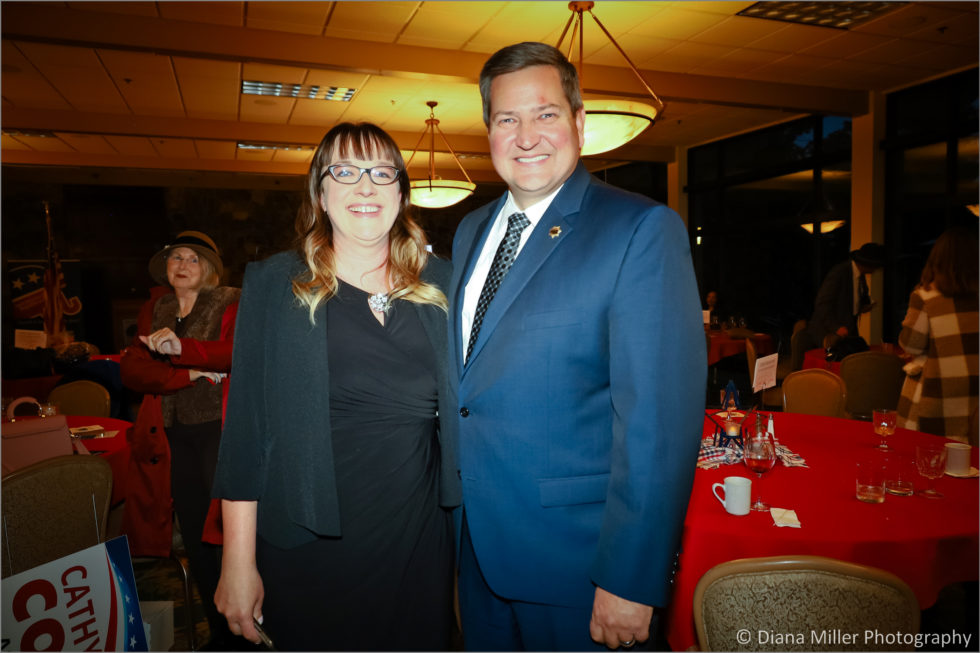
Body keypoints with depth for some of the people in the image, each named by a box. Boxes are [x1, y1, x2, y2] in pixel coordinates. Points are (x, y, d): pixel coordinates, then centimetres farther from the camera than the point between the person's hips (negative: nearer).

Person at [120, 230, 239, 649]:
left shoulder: (229, 304, 2)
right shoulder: (155, 310, 16)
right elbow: (130, 369, 4)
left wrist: (182, 348, -29)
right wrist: (189, 374, -11)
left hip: (217, 429, -4)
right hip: (172, 435, 5)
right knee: (194, 534, 8)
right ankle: (220, 631, 22)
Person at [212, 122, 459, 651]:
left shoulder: (441, 282, 4)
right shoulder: (274, 283, -3)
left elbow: (462, 406, 7)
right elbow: (245, 427, -4)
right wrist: (238, 562, -6)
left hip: (420, 543, 3)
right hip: (310, 551, -2)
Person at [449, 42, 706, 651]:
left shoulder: (642, 230, -16)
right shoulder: (471, 231, 8)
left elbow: (659, 414, -21)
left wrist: (629, 580, -21)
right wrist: (454, 499, 11)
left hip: (574, 554, -6)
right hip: (475, 539, 7)